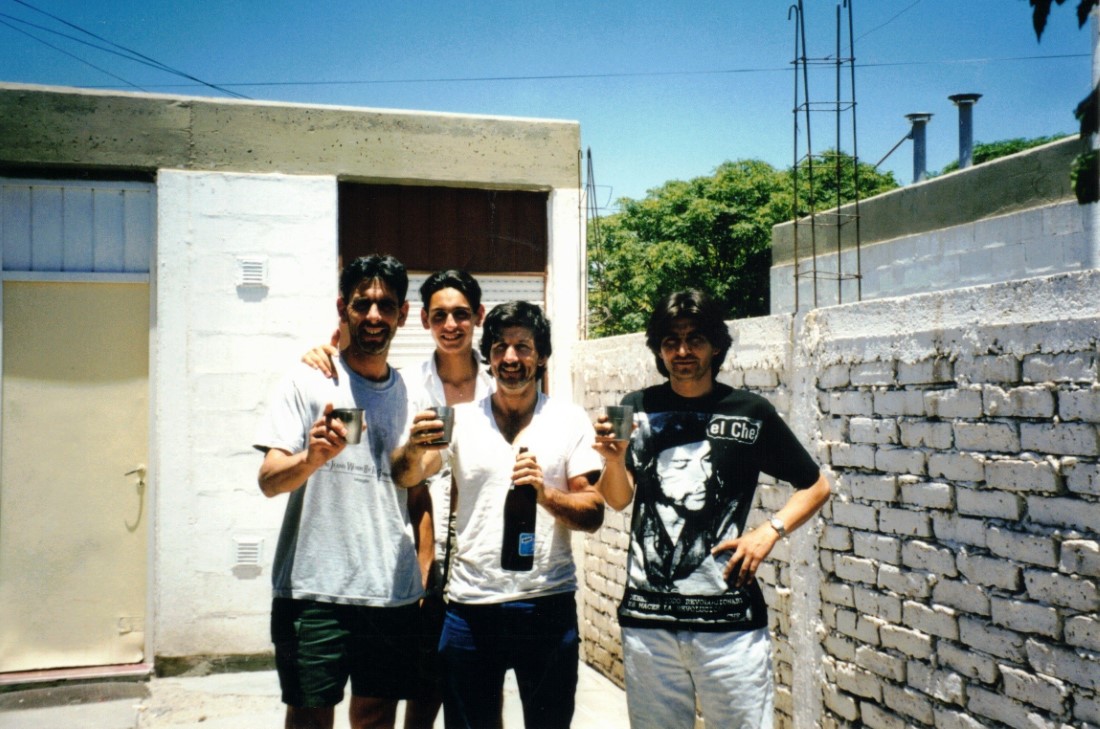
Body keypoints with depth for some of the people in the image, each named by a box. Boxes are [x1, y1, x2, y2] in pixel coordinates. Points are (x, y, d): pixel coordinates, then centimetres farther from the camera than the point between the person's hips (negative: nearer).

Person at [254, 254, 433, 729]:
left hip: (393, 593, 4)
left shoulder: (410, 395, 10)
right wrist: (312, 458, -31)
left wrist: (426, 576, 8)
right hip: (315, 589, -3)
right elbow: (269, 480, -10)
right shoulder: (309, 383, -2)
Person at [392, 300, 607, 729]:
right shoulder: (461, 419, 4)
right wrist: (414, 446, -32)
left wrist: (544, 493, -22)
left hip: (548, 608, 0)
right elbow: (405, 477, -10)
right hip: (470, 608, 1)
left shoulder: (570, 421, 1)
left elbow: (593, 514, -3)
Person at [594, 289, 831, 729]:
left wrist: (769, 532, -6)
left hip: (729, 620, -1)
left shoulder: (752, 413, 0)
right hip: (647, 617, 2)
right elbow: (618, 500, 2)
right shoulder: (638, 409, 4)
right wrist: (615, 459, -18)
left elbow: (815, 486, 9)